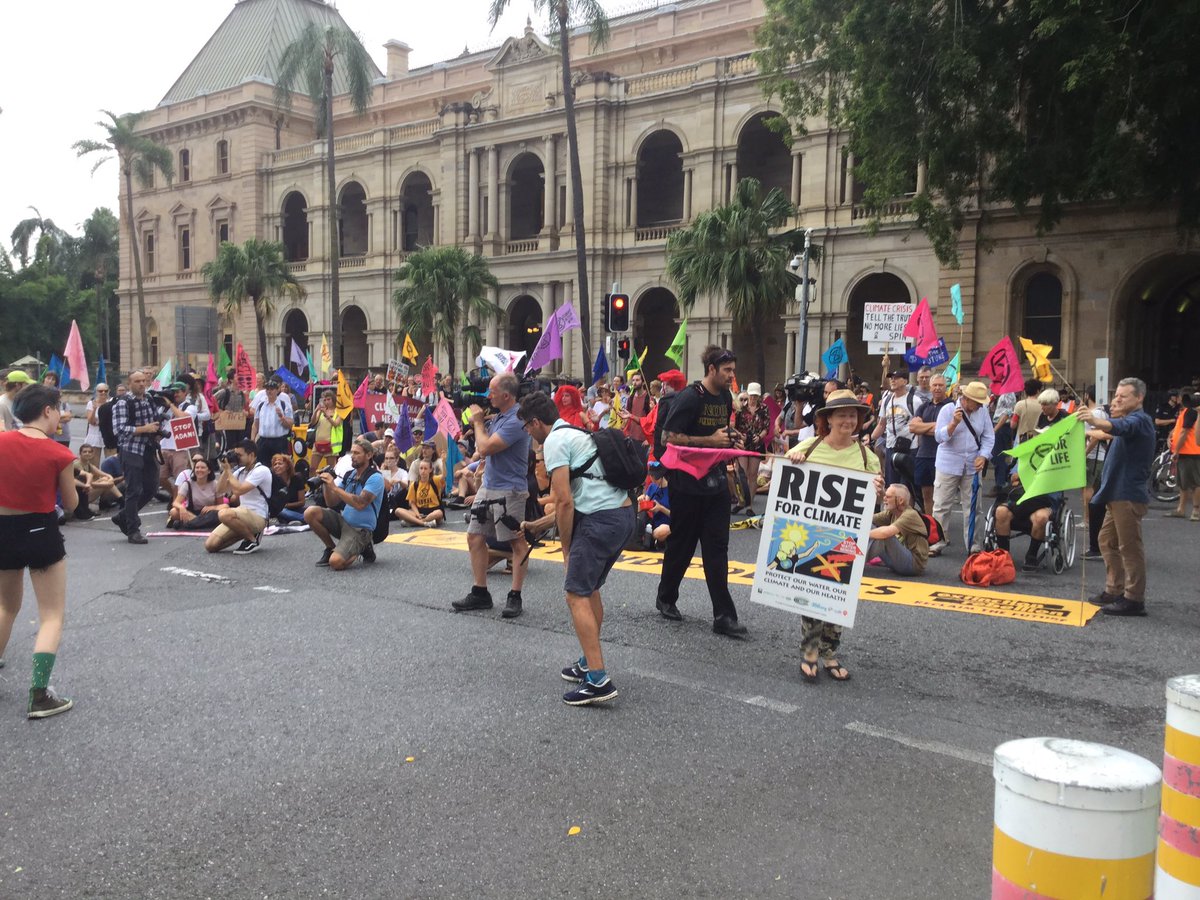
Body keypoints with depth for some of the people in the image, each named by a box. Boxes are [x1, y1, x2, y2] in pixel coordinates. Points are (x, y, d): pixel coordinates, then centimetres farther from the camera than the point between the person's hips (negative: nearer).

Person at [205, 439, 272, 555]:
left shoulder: (261, 470, -13)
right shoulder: (240, 471, 13)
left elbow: (239, 490, -22)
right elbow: (220, 490, 14)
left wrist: (228, 470, -11)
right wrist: (225, 470, 3)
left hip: (257, 517, -8)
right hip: (243, 514, 8)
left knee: (224, 514, -36)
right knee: (210, 545, -5)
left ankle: (253, 539, -12)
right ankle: (247, 533, 12)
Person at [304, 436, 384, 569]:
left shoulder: (375, 477, -14)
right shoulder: (349, 475, 7)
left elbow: (360, 504, -27)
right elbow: (332, 503, 7)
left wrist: (334, 487, -26)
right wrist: (326, 485, -12)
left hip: (360, 529, -7)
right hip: (343, 520, 7)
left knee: (335, 562, -26)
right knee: (310, 513, -15)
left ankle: (363, 548, 6)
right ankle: (331, 548, 5)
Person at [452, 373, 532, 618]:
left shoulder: (515, 421, -20)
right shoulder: (498, 416, 10)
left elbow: (484, 448, -22)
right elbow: (482, 445, 20)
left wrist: (478, 421, -7)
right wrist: (477, 419, 6)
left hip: (509, 491, -10)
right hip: (487, 487, 10)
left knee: (517, 542, 0)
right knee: (475, 538, 10)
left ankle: (515, 597, 6)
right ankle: (480, 593, 19)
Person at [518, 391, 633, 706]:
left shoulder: (554, 441, -6)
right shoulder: (577, 434, 24)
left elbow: (565, 501, -13)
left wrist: (566, 547, -2)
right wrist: (538, 524, 37)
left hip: (600, 520, -10)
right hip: (623, 514, 10)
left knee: (577, 595, -6)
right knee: (589, 589, 21)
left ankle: (598, 679, -11)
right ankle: (589, 662, 30)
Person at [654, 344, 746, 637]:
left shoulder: (726, 398, 10)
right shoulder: (689, 398, -13)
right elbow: (668, 438, -17)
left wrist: (730, 438, 2)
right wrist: (710, 440, -21)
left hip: (716, 482, 6)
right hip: (688, 484, -6)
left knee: (717, 548, 3)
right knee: (682, 544, 8)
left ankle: (723, 616, 4)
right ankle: (666, 598, 31)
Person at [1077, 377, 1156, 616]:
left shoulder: (1139, 420, -13)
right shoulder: (1130, 420, 20)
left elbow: (1121, 427, -35)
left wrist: (1096, 421, -56)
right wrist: (1095, 427, 10)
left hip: (1129, 495, -10)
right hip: (1117, 493, 10)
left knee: (1129, 546, -7)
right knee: (1108, 541, 15)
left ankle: (1134, 599, -2)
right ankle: (1114, 591, 23)